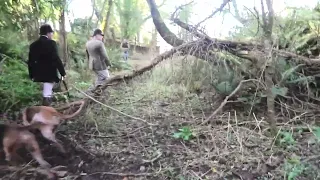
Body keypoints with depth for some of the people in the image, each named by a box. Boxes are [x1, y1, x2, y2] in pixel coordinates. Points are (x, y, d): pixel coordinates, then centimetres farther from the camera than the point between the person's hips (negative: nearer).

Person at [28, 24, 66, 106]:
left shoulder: (33, 45, 8)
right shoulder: (51, 43, -10)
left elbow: (31, 61, 10)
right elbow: (56, 59, -14)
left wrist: (32, 75, 18)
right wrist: (63, 72, -8)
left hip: (39, 74, 6)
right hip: (50, 74, -6)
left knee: (46, 93, 19)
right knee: (47, 95, -3)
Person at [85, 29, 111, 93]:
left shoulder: (88, 43, 8)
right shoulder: (99, 43, -18)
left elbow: (88, 55, 17)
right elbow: (104, 56, -15)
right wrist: (109, 64, -1)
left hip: (92, 65, 9)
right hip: (100, 65, -9)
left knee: (99, 78, 23)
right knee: (105, 80, -1)